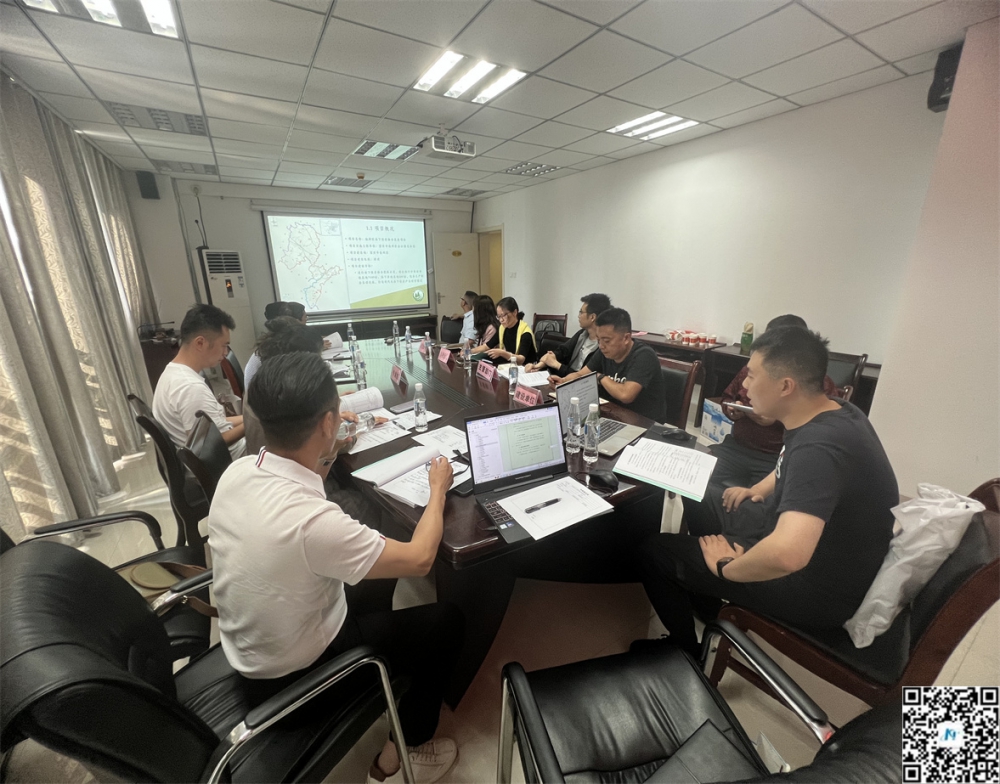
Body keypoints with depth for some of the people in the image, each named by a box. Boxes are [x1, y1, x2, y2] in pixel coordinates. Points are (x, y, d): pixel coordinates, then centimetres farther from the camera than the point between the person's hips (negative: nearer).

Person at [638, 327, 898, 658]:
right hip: (829, 555, 9)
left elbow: (786, 555, -48)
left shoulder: (818, 448, -36)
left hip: (819, 591, -9)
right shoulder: (834, 410, -5)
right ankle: (705, 603, 38)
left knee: (654, 551, -6)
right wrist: (758, 490, 5)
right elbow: (792, 466, 18)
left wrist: (726, 568, -29)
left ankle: (686, 655, 19)